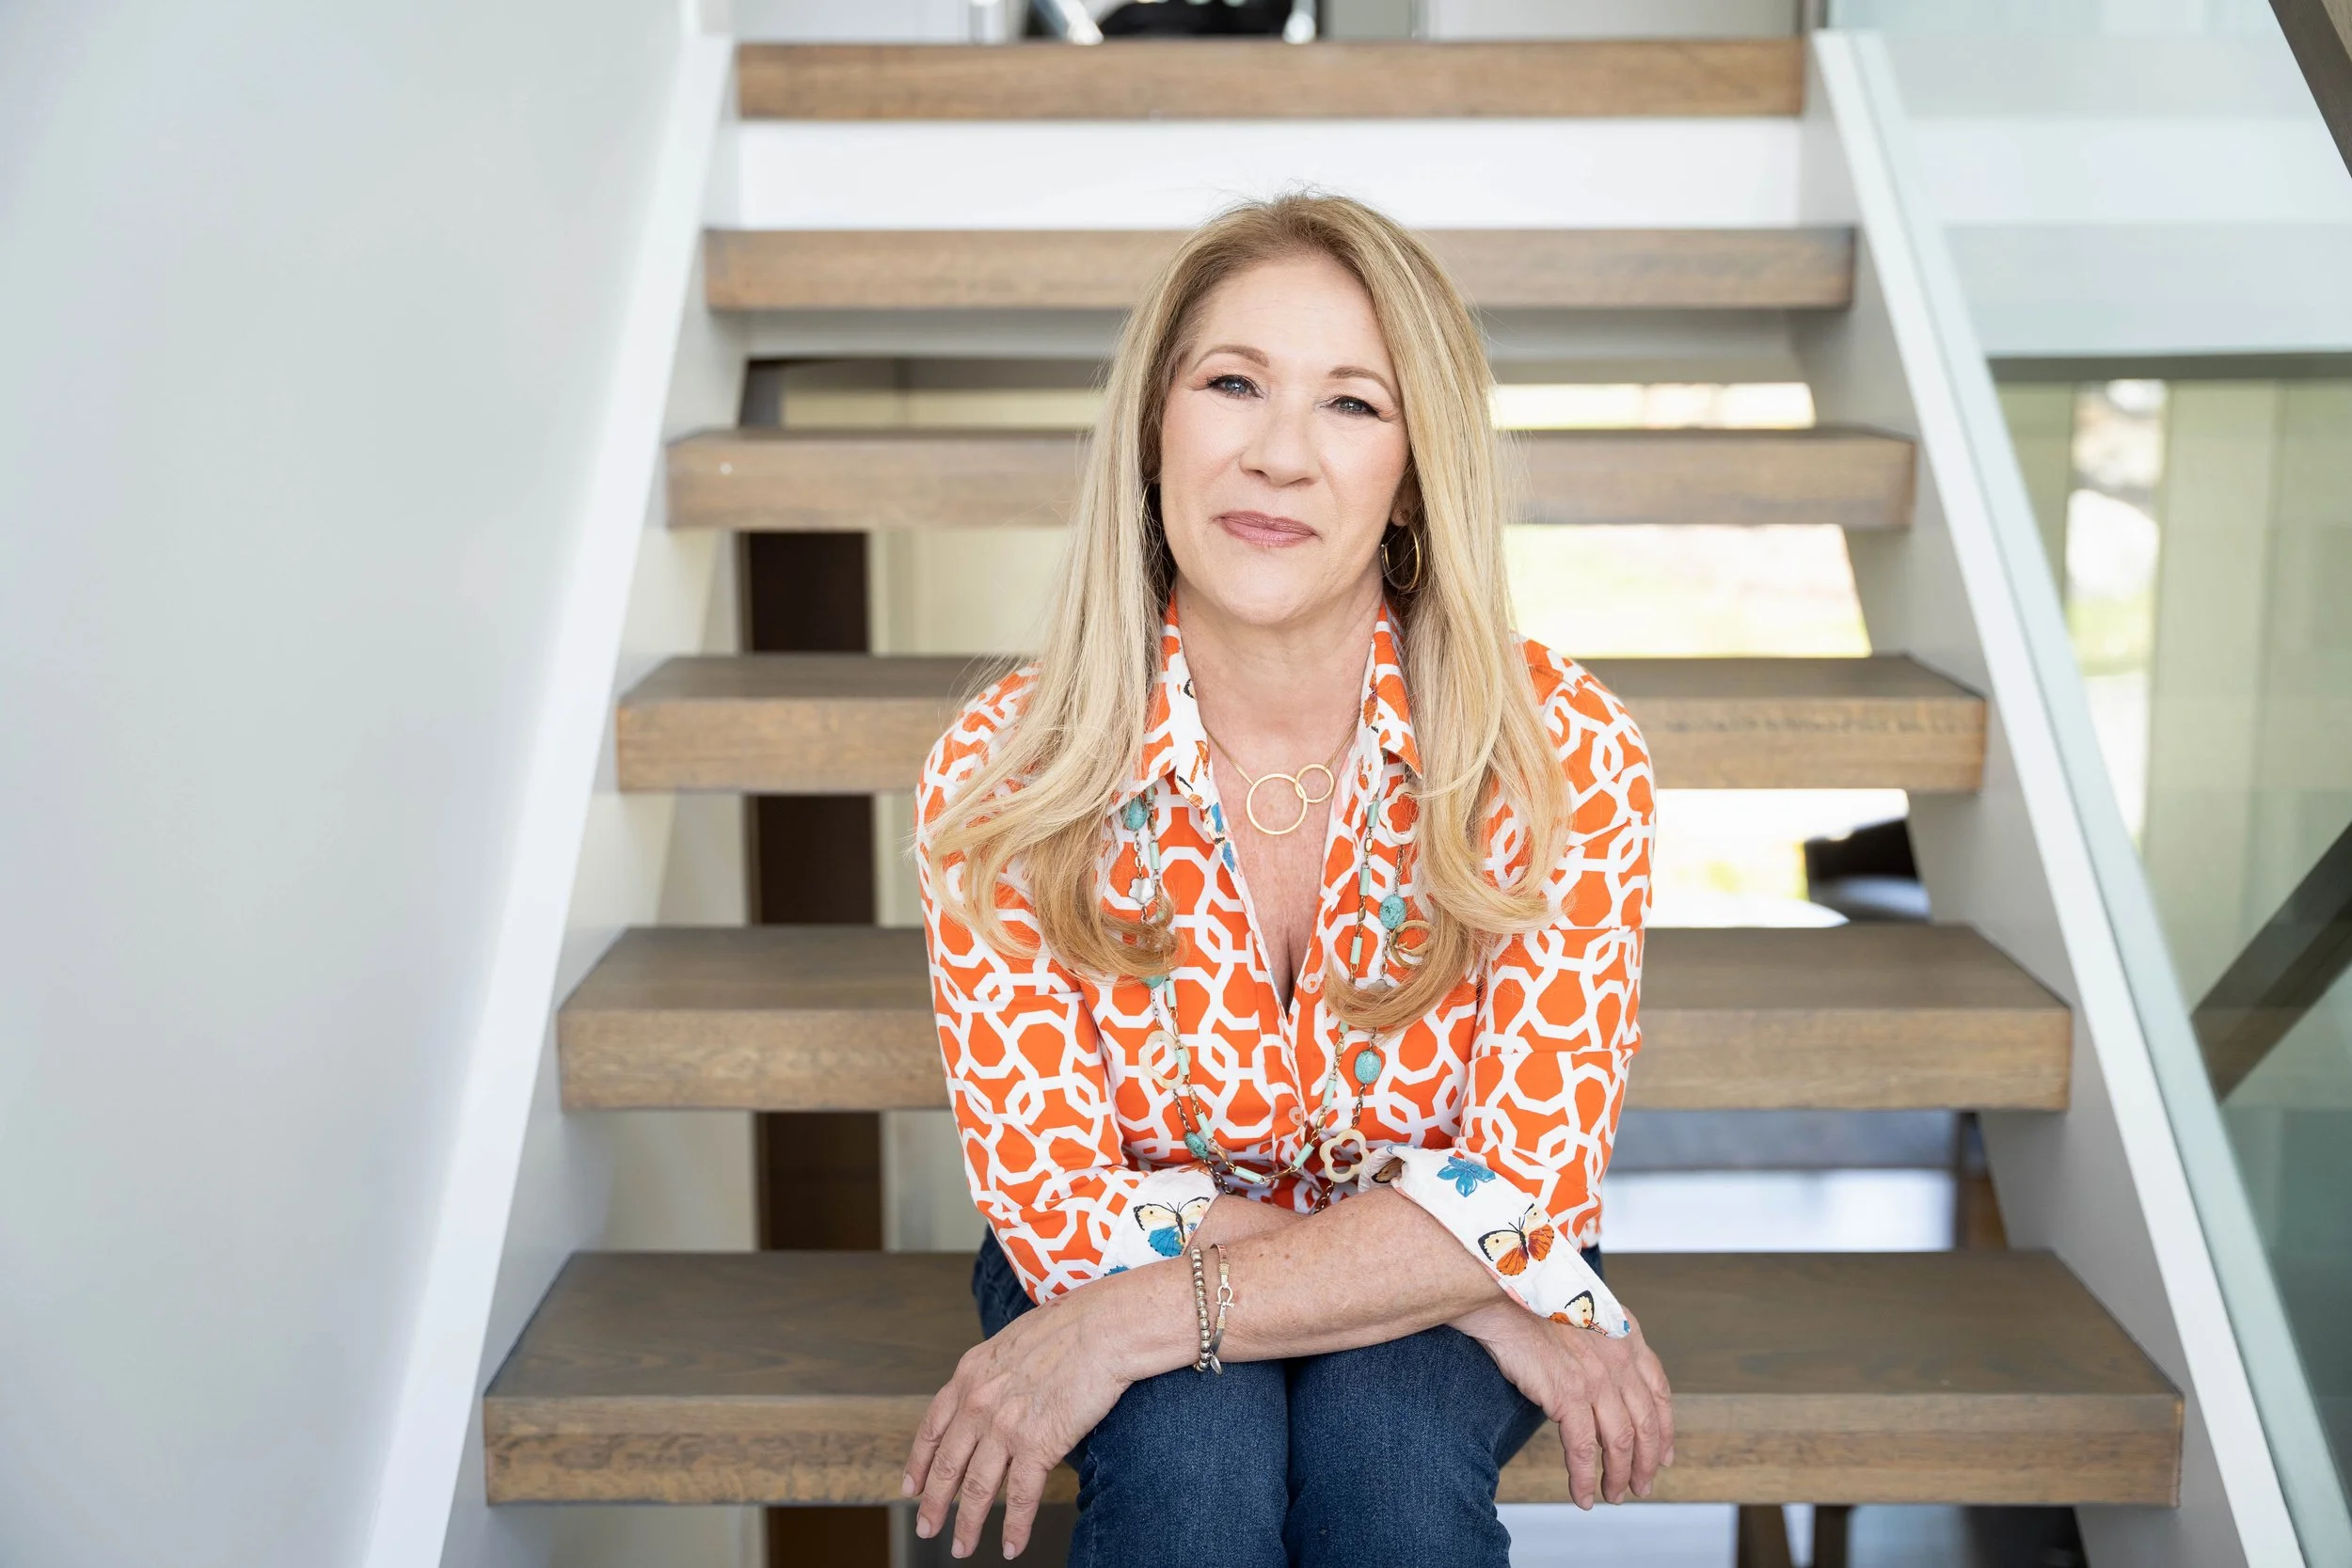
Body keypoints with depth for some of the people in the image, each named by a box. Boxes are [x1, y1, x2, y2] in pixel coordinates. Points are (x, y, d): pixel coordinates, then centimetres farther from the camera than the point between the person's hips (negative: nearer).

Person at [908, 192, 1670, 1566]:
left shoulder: (1562, 755, -20)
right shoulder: (1002, 778, -19)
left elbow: (1527, 1192, -19)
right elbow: (1062, 1208, -17)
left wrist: (1135, 1318, -28)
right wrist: (1495, 1293, -23)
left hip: (1435, 1336, 0)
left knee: (1387, 1444, -30)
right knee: (1188, 1450, -30)